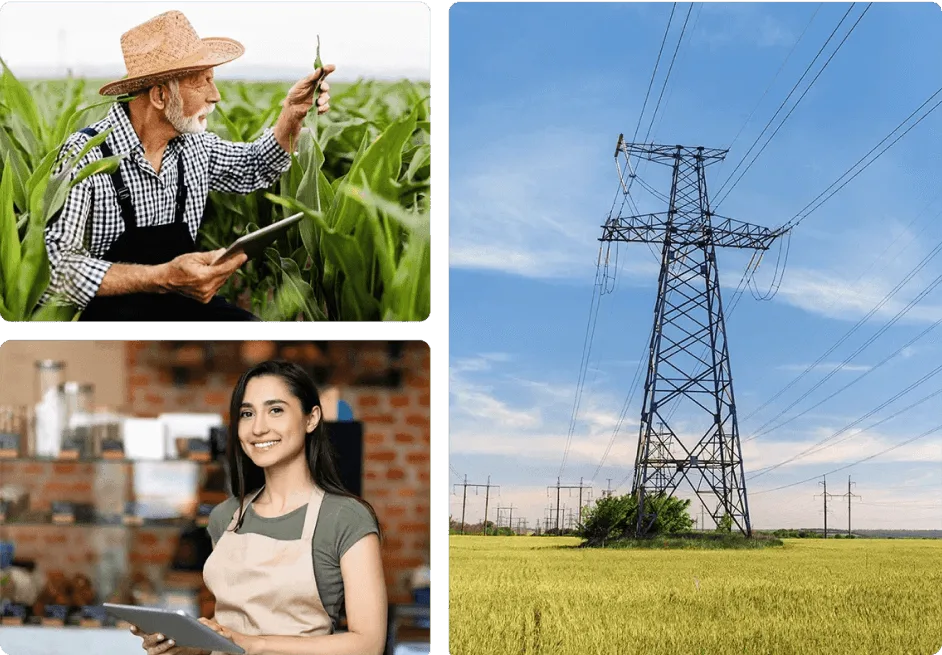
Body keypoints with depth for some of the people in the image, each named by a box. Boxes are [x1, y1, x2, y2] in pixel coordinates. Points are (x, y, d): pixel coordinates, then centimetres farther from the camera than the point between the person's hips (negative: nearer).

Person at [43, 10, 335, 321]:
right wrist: (163, 278, -36)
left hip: (182, 301, 7)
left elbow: (255, 169, 26)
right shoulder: (86, 155, -17)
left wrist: (293, 112, 6)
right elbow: (55, 267, -26)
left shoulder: (193, 144, 4)